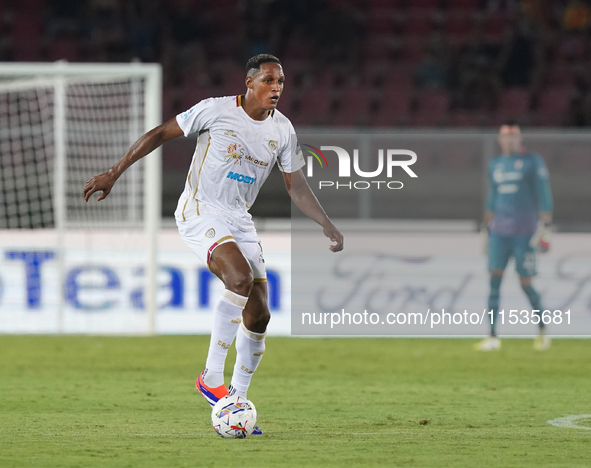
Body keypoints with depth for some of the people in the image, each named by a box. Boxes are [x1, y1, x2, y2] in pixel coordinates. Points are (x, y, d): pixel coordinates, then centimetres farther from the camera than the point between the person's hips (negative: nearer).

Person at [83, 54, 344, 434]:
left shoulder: (282, 129, 4)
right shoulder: (216, 110, -11)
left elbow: (296, 186, 13)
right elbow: (161, 134, -3)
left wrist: (327, 225, 1)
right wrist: (113, 174, -5)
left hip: (240, 220, 6)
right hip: (200, 212, -6)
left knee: (258, 316, -1)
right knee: (240, 277, -32)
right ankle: (211, 377, -24)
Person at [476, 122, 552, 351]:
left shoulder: (533, 161, -2)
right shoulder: (494, 164, 13)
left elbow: (544, 195, -5)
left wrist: (544, 227, -12)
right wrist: (489, 227, 19)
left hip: (524, 232, -4)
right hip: (500, 232, 5)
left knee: (525, 283, -3)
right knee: (494, 280, -6)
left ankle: (542, 330, 19)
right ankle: (493, 336, -7)